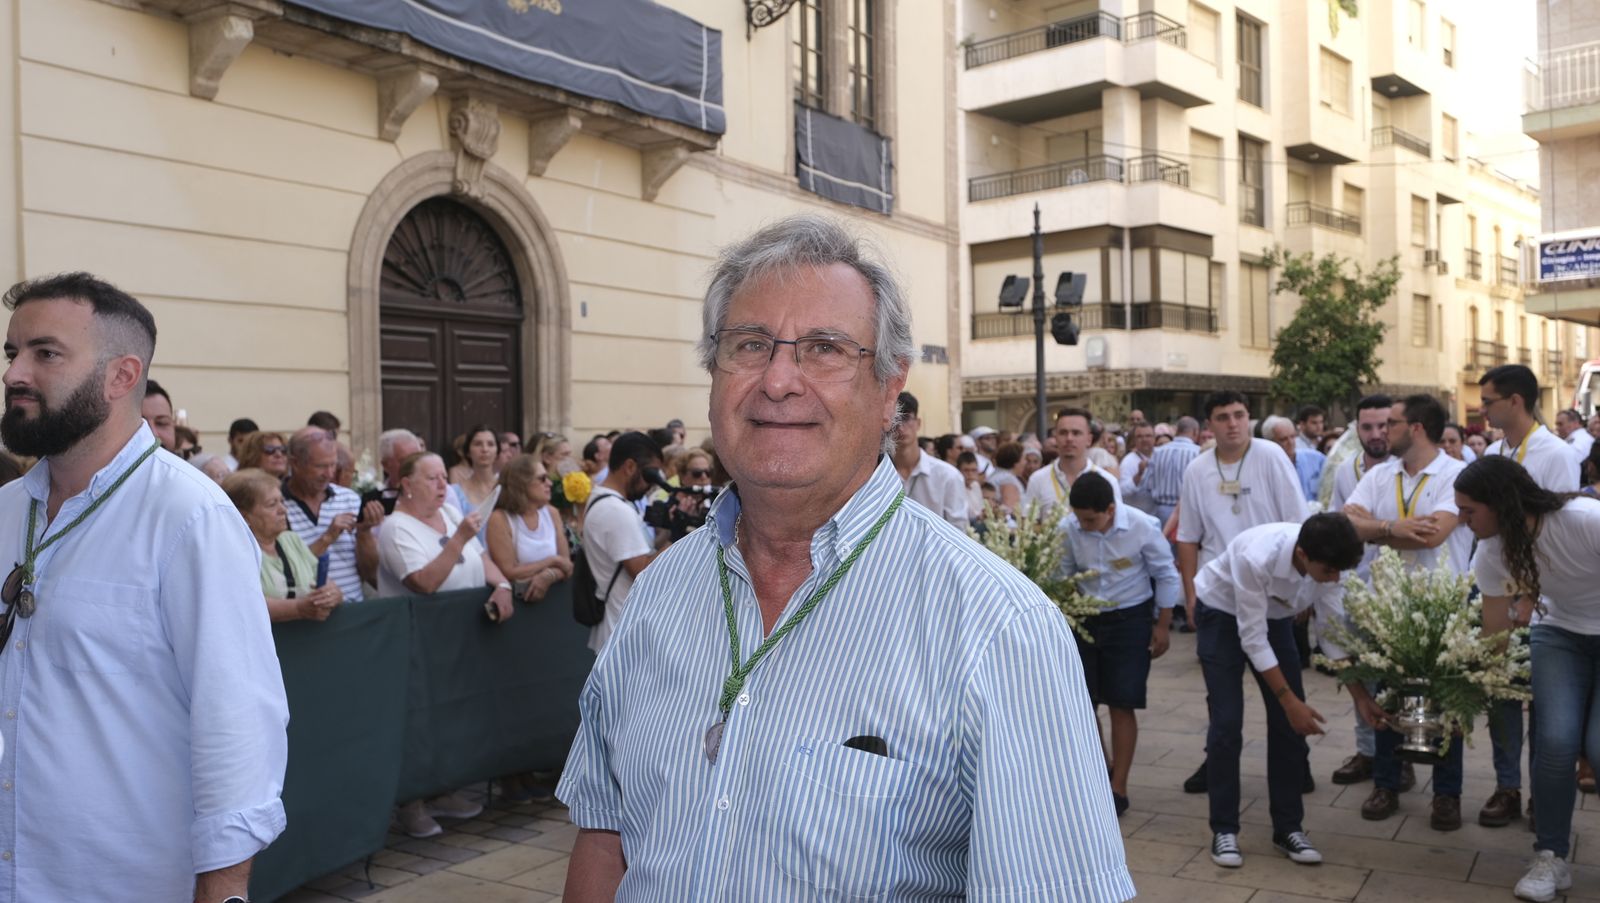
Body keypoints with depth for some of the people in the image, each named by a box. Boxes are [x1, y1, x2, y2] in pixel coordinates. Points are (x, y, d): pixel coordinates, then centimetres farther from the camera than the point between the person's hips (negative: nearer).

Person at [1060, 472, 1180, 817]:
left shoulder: (1143, 527, -20)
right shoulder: (1068, 527, -16)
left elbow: (1166, 576, -6)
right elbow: (1064, 575, 1)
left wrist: (1162, 626, -3)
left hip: (1129, 619, -3)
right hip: (1084, 618, 3)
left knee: (1121, 705, -1)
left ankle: (1118, 788, 11)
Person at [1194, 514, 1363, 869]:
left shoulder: (1326, 562, -24)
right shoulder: (1257, 558, -40)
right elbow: (1252, 638, -31)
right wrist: (1289, 699, -28)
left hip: (1274, 617, 5)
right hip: (1222, 614, -5)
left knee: (1288, 724, -1)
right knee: (1227, 722, -10)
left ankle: (1288, 828, 11)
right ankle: (1224, 829, 3)